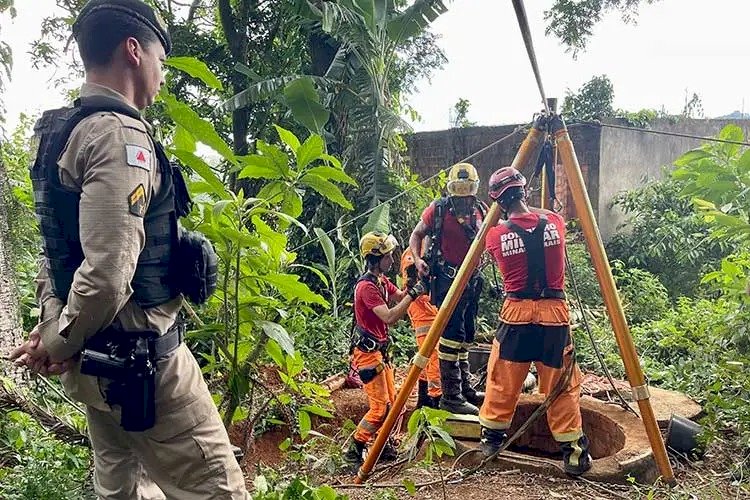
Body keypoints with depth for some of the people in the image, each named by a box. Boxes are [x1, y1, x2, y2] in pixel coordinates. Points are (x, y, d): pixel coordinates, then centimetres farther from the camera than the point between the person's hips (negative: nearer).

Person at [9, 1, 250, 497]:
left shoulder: (60, 134, 13)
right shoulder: (121, 134, -19)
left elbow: (58, 244, 18)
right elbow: (108, 273, -27)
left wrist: (51, 327, 12)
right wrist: (58, 346, -11)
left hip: (98, 362, 10)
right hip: (139, 359, -10)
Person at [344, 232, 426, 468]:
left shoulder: (382, 281, 10)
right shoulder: (366, 286, -21)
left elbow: (400, 297, 9)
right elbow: (389, 317, -28)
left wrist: (416, 286, -5)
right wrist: (413, 294, -26)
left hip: (380, 350, 10)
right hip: (367, 351, -10)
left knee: (391, 402, 14)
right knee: (380, 407, -7)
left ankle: (383, 446, 27)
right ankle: (353, 451, 4)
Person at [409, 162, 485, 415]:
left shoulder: (480, 210, 9)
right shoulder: (438, 209, -5)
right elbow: (417, 234, 3)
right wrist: (417, 259, -13)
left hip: (471, 279, 7)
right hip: (447, 278, -7)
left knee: (466, 335, 15)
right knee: (453, 334, -10)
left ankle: (465, 387, 28)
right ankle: (451, 396, -4)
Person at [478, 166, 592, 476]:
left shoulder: (495, 235, -5)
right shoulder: (554, 222, -1)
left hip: (516, 313, 0)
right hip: (554, 312, 1)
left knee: (502, 383, 14)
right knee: (563, 387, 10)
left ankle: (491, 439, 27)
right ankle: (573, 451, 15)